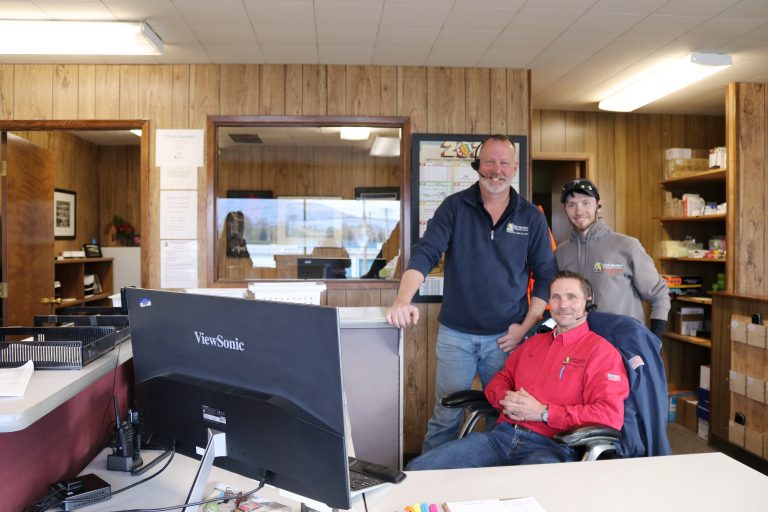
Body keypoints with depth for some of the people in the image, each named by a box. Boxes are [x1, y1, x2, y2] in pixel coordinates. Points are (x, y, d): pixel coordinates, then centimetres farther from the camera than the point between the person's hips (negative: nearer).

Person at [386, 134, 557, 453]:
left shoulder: (532, 218, 3)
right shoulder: (455, 207, -1)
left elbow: (545, 276, 7)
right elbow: (424, 254, -11)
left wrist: (526, 327, -3)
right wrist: (403, 300, -28)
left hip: (506, 336, 1)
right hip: (455, 334, -1)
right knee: (446, 416, 8)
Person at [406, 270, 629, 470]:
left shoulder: (600, 350, 3)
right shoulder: (534, 342, 24)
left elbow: (610, 415, -9)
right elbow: (499, 380, 29)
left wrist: (543, 412, -12)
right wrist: (506, 398, 3)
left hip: (550, 446, -5)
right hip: (502, 435, 6)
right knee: (418, 469, -11)